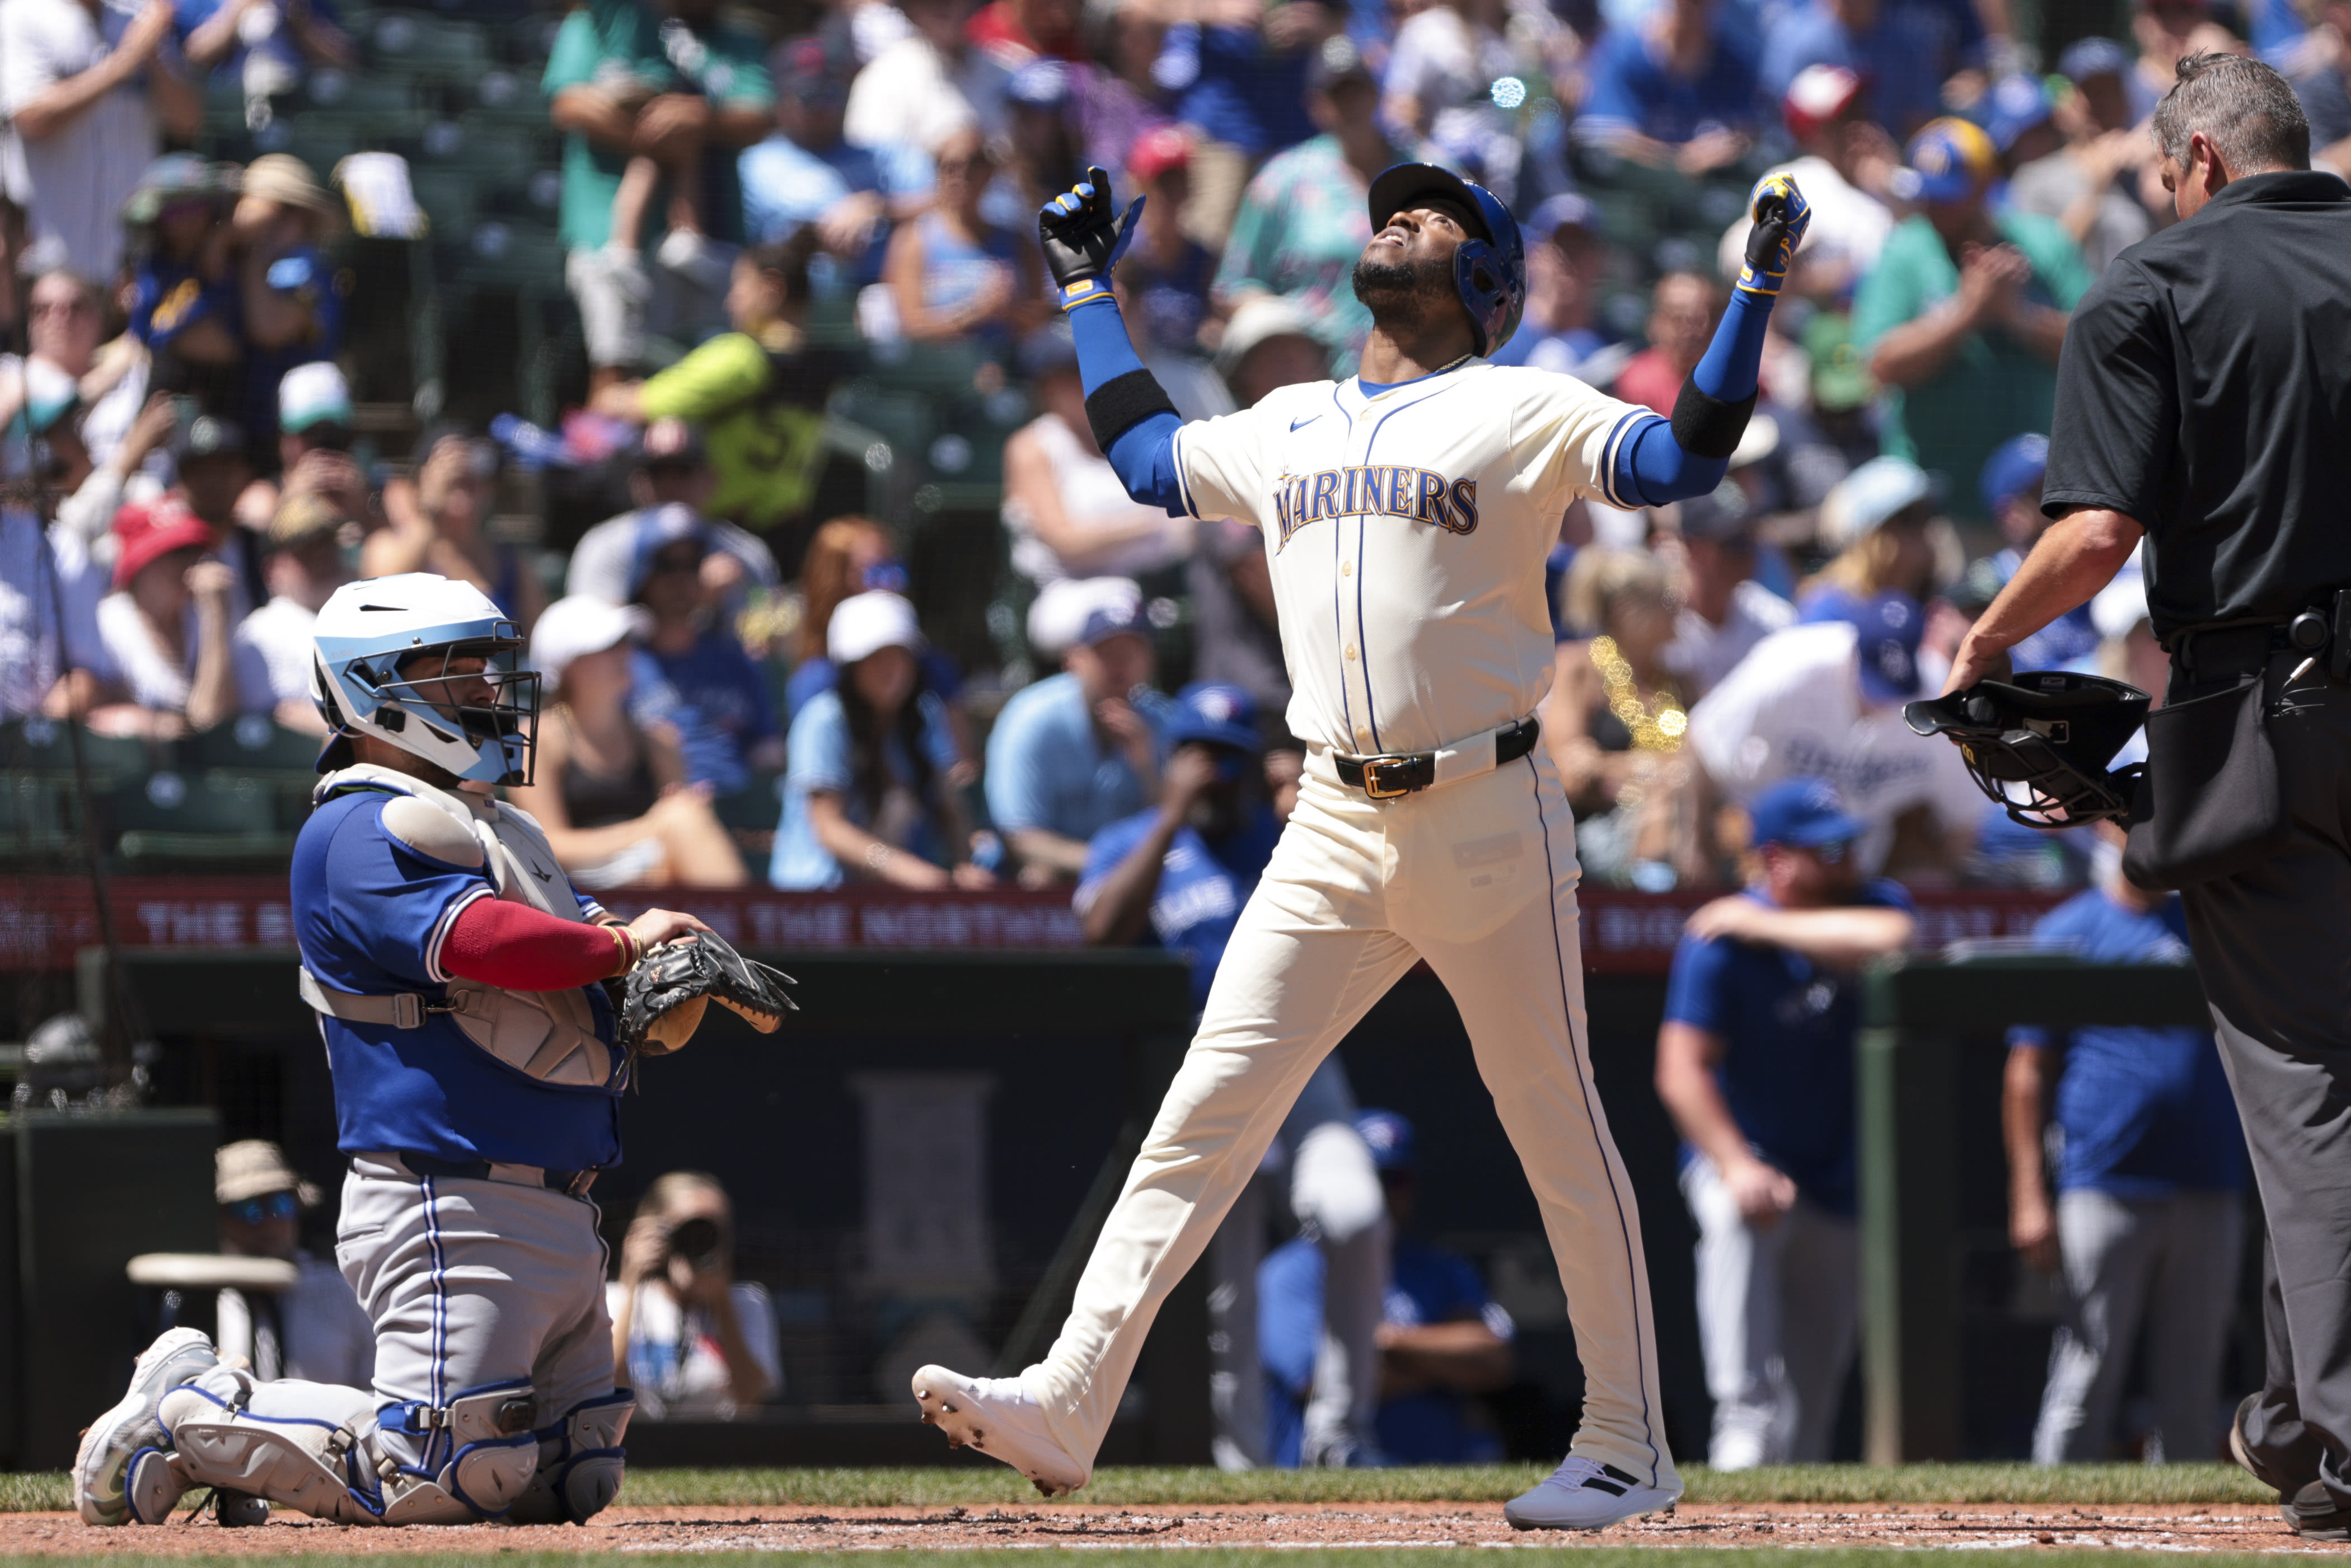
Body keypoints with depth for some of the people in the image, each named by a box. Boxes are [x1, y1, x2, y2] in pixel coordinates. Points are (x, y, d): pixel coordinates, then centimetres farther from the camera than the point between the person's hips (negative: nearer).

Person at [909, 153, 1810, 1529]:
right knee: (1205, 1114, -5)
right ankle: (1066, 1407, -11)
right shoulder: (1288, 428, 18)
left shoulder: (1521, 415, 0)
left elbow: (1683, 461, -12)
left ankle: (1630, 1446, 9)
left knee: (1561, 1136, 1)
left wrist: (1757, 295, -18)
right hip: (1335, 837, 5)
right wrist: (1090, 294, 38)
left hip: (1490, 824, -5)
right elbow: (1149, 456, 35)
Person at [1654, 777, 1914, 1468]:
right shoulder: (1721, 938, -14)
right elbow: (1682, 1070, -18)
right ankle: (1745, 1432, -44)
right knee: (1738, 1220, -38)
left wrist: (1764, 926, -21)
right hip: (1742, 1151, -5)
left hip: (1838, 1177, 5)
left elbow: (1886, 939, -27)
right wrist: (1736, 1167, -31)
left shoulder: (1873, 903, -2)